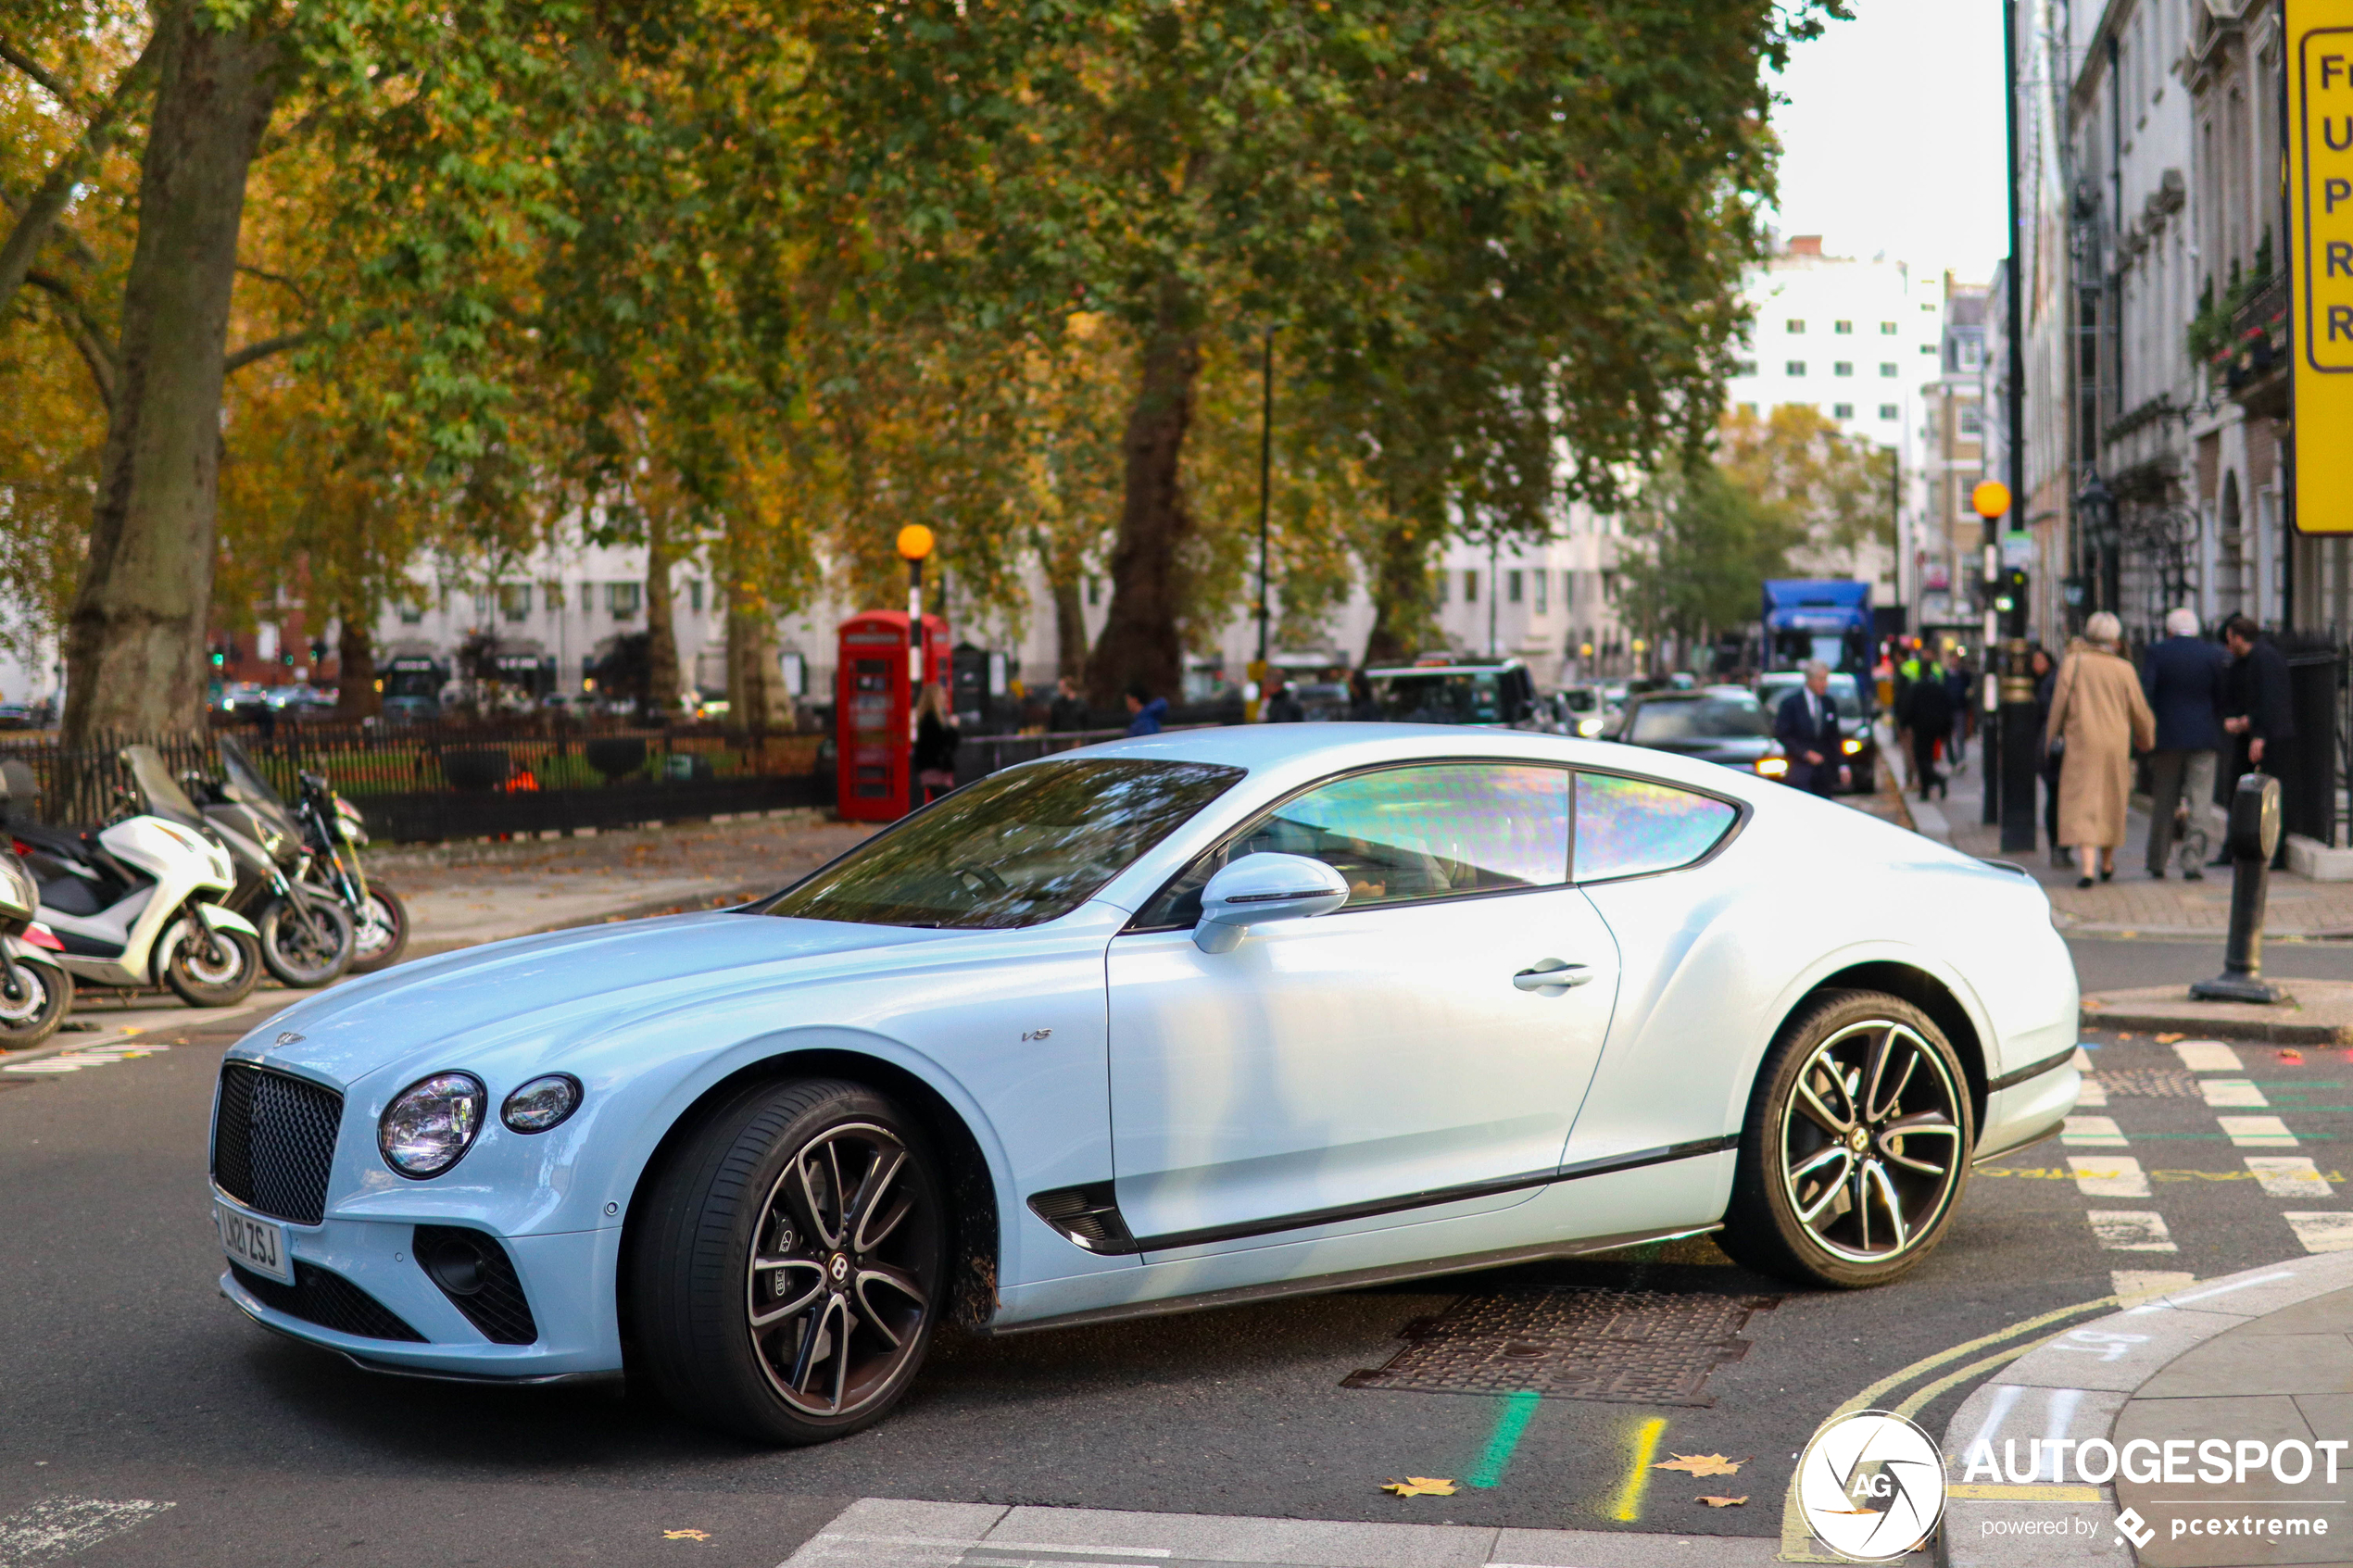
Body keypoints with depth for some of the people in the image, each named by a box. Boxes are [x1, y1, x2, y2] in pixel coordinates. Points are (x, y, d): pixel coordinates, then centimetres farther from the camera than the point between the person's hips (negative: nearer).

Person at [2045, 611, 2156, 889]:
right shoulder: (2124, 670, -2)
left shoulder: (2072, 663, -5)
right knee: (2111, 801, 17)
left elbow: (2058, 704, -3)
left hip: (2080, 743, -2)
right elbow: (2139, 710, 5)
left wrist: (2052, 738, 8)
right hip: (2115, 744, 2)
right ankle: (2107, 863, 29)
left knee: (2082, 803, -5)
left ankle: (2086, 866, -20)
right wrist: (2146, 739, 23)